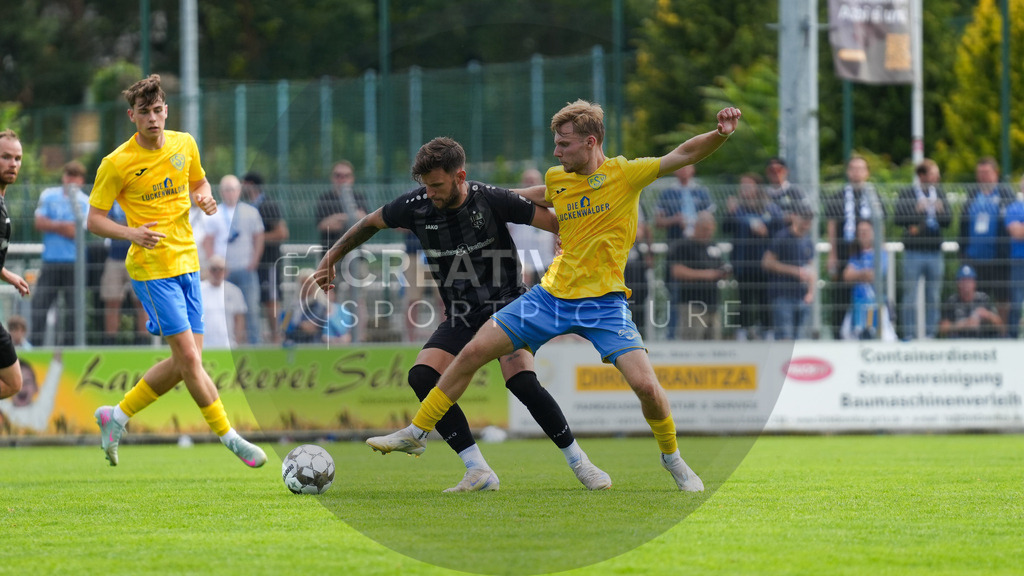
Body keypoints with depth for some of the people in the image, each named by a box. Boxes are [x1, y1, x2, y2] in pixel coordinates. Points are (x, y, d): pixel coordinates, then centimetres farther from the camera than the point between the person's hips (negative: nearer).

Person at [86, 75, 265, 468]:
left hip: (187, 262, 6)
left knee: (185, 362, 6)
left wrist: (205, 197, -1)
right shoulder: (116, 163, -10)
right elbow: (94, 219, -6)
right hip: (152, 268, -6)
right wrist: (131, 233, -24)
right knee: (188, 357, -11)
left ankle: (116, 417, 21)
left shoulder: (184, 145, 5)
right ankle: (228, 437, -1)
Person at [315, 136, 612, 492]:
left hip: (505, 305, -4)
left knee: (522, 382, -26)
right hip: (460, 316, 4)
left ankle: (578, 462, -7)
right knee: (422, 376, -18)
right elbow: (370, 224, 13)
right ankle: (479, 472, -14)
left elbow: (555, 223, -10)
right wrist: (330, 260, 18)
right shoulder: (415, 206, -7)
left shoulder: (492, 201, -17)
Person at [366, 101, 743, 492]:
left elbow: (683, 155, -17)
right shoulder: (557, 178, 5)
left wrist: (719, 134, -34)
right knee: (473, 352, 0)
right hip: (552, 294, 5)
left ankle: (672, 458, 9)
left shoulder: (625, 174, -9)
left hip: (603, 301, -4)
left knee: (645, 384, -19)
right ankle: (417, 433, 14)